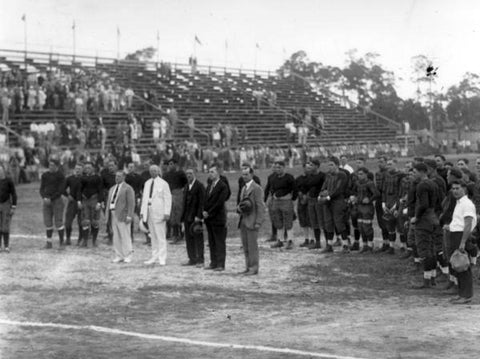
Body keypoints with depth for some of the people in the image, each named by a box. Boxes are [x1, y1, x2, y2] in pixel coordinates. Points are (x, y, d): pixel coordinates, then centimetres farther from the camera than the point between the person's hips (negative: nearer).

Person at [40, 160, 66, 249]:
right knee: (47, 222, 3)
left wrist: (51, 198, -16)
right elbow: (42, 189, 8)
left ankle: (61, 242, 3)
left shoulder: (60, 176, -5)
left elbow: (61, 190, -10)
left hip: (57, 200, -4)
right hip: (47, 201, 5)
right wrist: (44, 197, -11)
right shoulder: (45, 175, 10)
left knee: (58, 222, -5)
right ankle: (49, 242, 10)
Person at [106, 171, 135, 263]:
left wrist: (129, 216, -17)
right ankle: (119, 256, 8)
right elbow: (109, 202, 20)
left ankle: (127, 256, -2)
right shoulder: (112, 189, 19)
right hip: (113, 215, 7)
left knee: (125, 236, -6)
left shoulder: (128, 188, -4)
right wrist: (107, 214, 9)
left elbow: (131, 203, -10)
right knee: (116, 236, 5)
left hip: (123, 215, -7)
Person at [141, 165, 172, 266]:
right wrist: (142, 212, 11)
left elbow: (168, 199, -6)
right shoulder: (147, 183, 15)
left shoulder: (163, 184, -3)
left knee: (161, 236, -6)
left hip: (159, 212, -6)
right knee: (153, 236, 9)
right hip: (149, 212, 6)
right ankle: (154, 257, 14)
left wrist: (167, 213, -14)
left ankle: (162, 258, -5)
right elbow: (144, 198, 18)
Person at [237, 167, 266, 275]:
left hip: (252, 221, -8)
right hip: (243, 221, 8)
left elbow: (260, 206, -13)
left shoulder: (256, 188, -9)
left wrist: (258, 222, -19)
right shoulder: (244, 188, 18)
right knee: (245, 246, 9)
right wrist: (239, 208, -1)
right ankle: (248, 267, 14)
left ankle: (254, 268, -1)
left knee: (252, 246, -6)